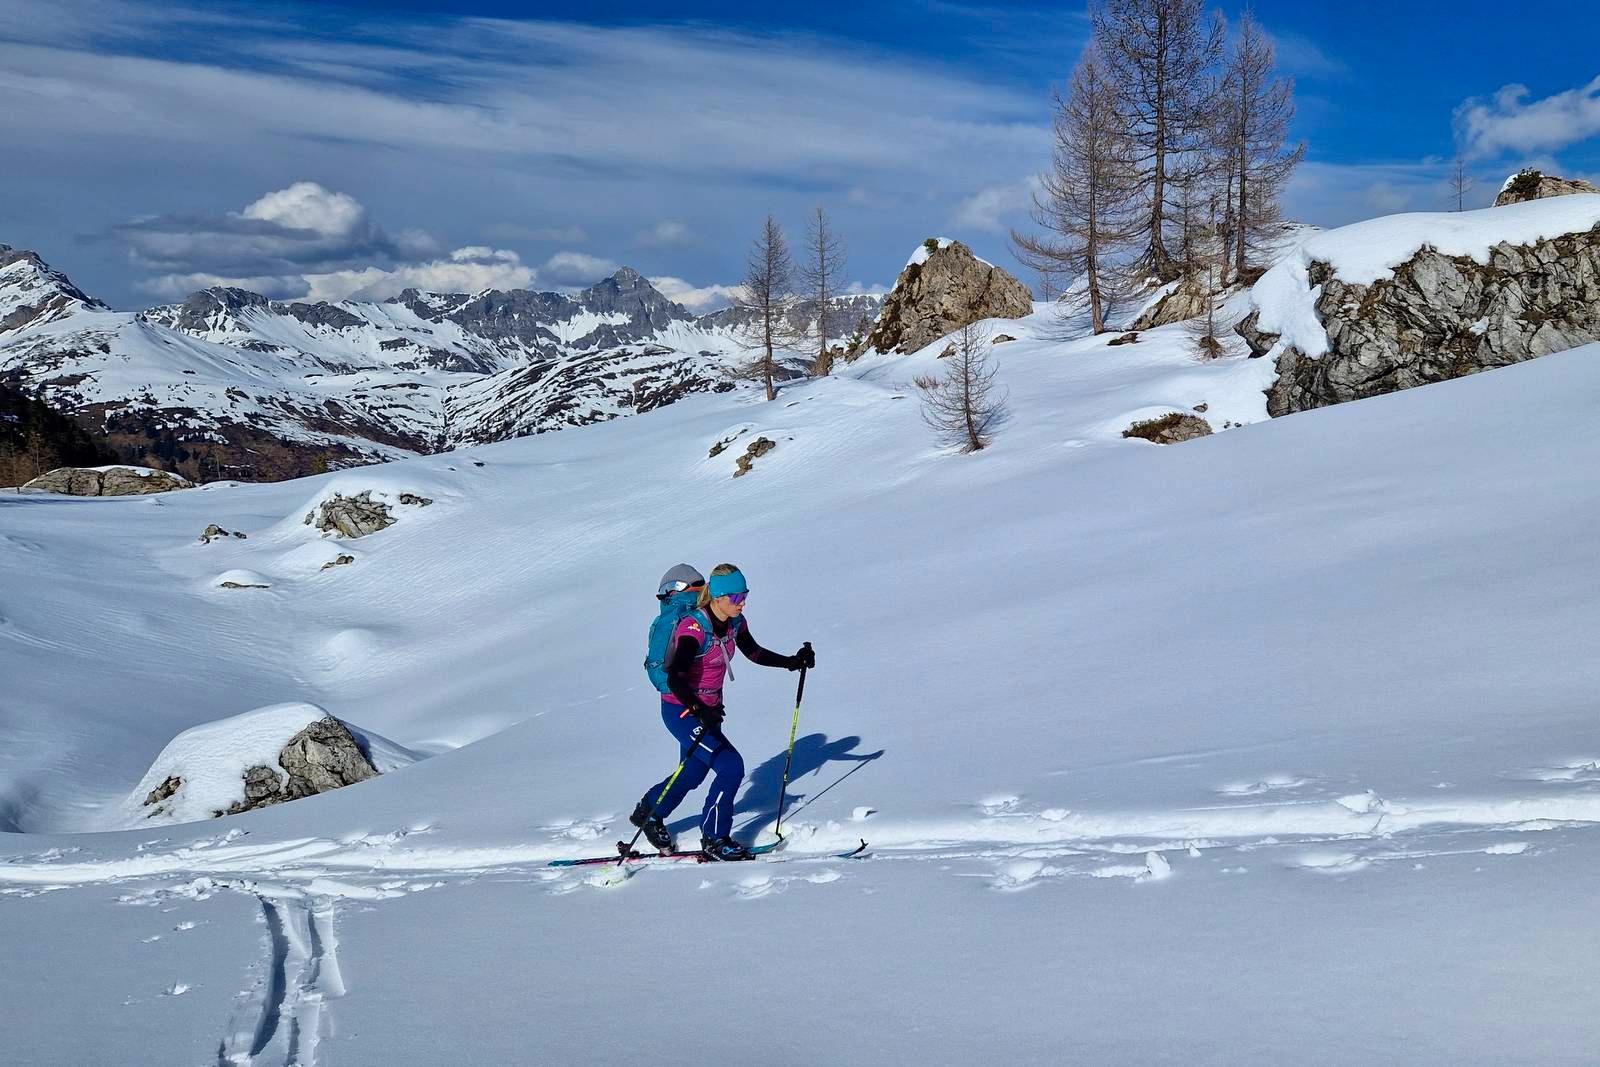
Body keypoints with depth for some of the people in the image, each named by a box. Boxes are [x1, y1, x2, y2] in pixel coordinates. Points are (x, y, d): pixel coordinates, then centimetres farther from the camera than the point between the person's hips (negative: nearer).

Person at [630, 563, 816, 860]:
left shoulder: (734, 622, -3)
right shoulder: (694, 627, -28)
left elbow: (754, 652, 15)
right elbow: (674, 679, -36)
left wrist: (792, 662, 3)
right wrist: (700, 711, -50)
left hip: (709, 709, 8)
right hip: (682, 710, -8)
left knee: (693, 773, 23)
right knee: (731, 767, -15)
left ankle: (648, 813, 47)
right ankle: (714, 839, 0)